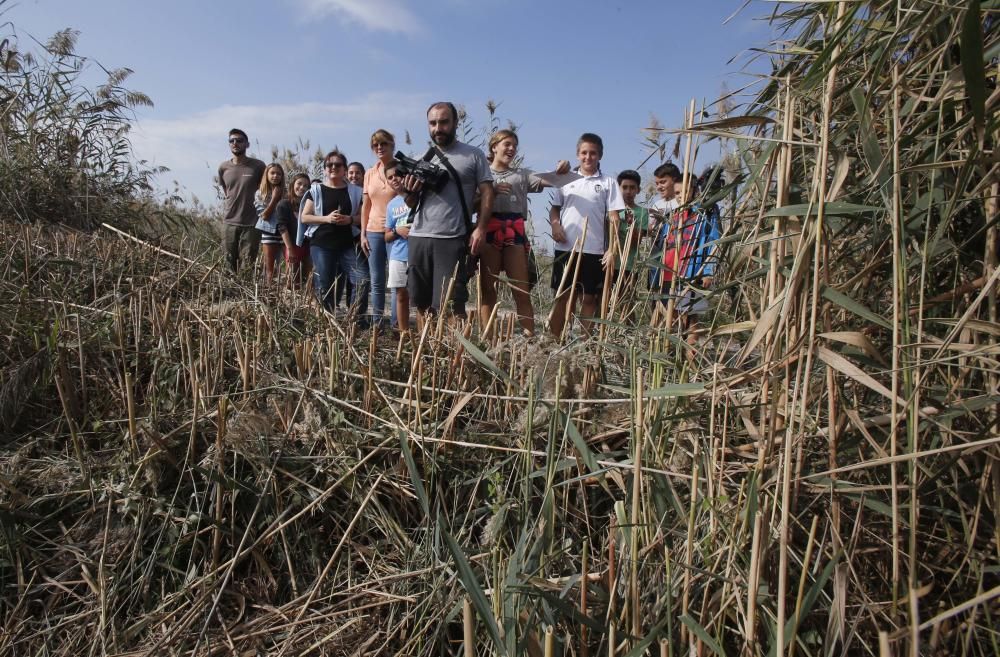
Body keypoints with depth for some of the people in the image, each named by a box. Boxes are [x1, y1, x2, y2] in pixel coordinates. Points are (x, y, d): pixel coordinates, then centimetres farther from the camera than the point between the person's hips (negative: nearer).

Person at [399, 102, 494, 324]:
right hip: (418, 238, 5)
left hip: (453, 240, -4)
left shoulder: (474, 155, 5)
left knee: (452, 304, -9)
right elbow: (411, 205, 19)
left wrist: (481, 228, -12)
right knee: (422, 304, 10)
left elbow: (487, 193, 0)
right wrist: (410, 191, -4)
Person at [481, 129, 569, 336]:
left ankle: (530, 337, -3)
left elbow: (547, 181, 6)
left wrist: (559, 171, -15)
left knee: (522, 291, -3)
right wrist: (491, 191, -10)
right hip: (489, 231, -2)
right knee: (488, 290, -2)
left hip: (515, 233, 2)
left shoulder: (522, 175, 21)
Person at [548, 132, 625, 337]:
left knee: (589, 298, 4)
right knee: (562, 296, 5)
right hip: (565, 248, 1)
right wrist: (555, 224, -8)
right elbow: (554, 208, 14)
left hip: (594, 250, -1)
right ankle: (553, 339, 10)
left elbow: (614, 217, 1)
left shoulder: (608, 182, 5)